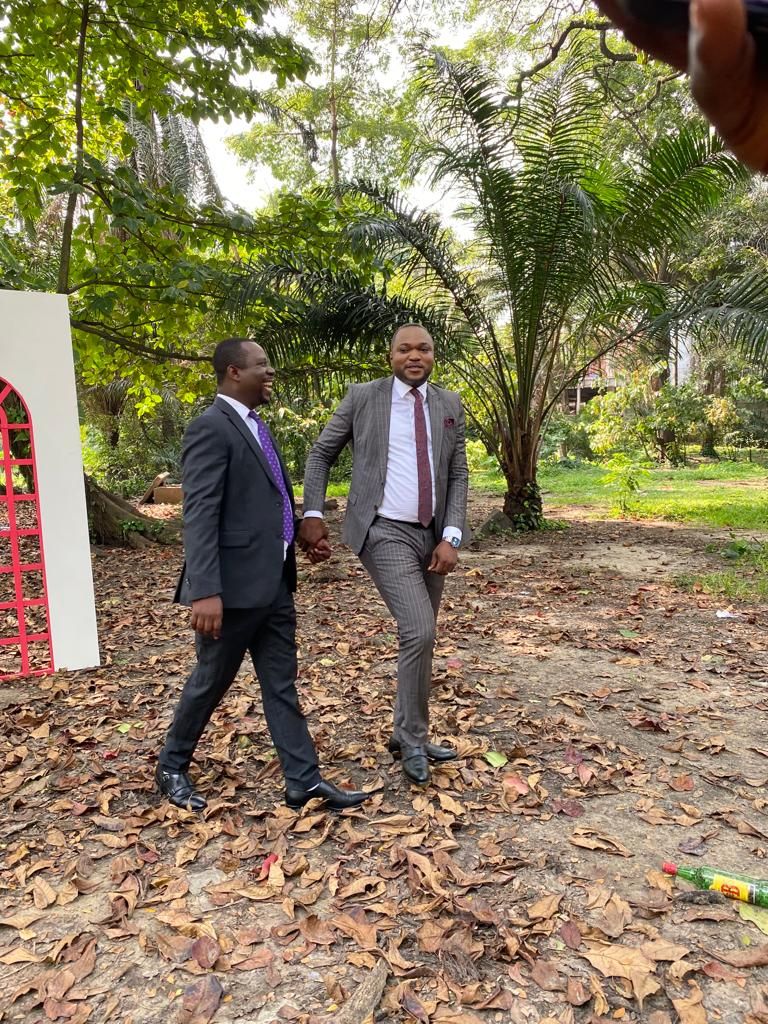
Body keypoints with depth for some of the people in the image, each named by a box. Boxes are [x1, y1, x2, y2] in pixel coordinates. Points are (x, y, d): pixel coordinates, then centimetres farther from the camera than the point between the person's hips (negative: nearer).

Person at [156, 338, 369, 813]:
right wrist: (205, 591, -28)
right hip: (234, 585, -8)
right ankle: (172, 768, 32)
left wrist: (305, 538, 12)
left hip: (275, 583, 8)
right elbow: (200, 515, -22)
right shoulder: (211, 427, -15)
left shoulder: (257, 427, 14)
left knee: (282, 685, 12)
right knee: (211, 683, 10)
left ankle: (304, 780, 21)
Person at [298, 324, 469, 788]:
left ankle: (408, 736, 30)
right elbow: (321, 454, 6)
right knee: (420, 632, -16)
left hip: (432, 535, 5)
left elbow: (459, 475, 6)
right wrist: (313, 513, -6)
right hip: (385, 532, -5)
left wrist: (451, 537, -6)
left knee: (422, 640, 12)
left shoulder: (450, 405, 8)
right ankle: (413, 739, 6)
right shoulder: (362, 397, 0)